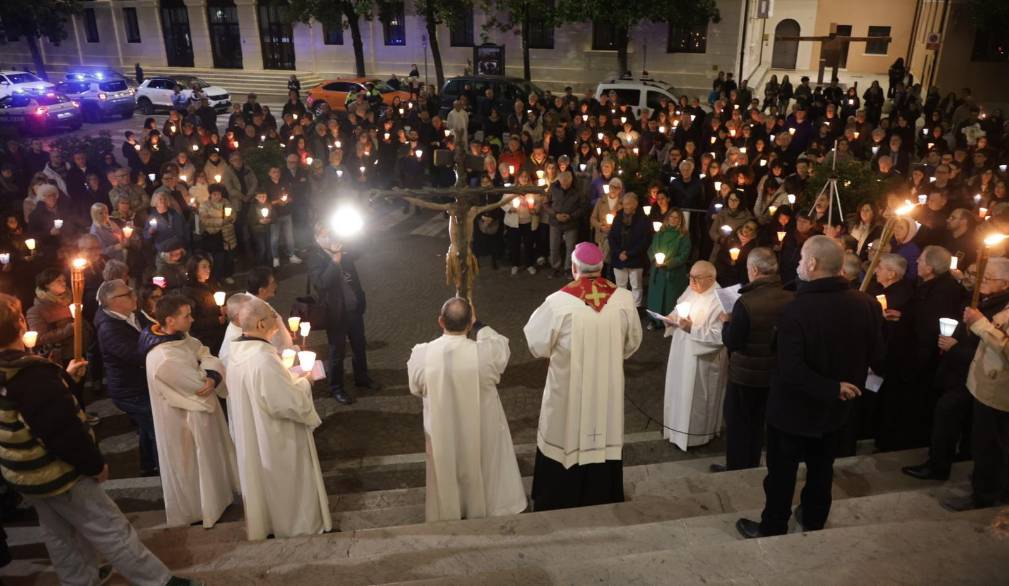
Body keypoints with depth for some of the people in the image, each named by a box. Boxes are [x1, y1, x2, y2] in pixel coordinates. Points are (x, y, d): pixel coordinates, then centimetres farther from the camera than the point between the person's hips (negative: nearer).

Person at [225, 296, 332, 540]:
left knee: (264, 481, 24)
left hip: (251, 434, 9)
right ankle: (299, 524, 29)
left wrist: (292, 378, 6)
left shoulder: (236, 352, -2)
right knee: (288, 483, 12)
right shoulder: (263, 357, -31)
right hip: (276, 437, -8)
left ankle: (266, 523, 41)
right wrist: (303, 382, -11)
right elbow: (291, 403, -29)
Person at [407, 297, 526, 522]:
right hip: (482, 435, 0)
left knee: (447, 482, 26)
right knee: (482, 480, 26)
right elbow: (502, 345, -1)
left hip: (443, 436, 1)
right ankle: (482, 513, 46)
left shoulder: (421, 355, -22)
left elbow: (416, 389, -2)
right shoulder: (487, 353, -26)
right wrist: (478, 324, 4)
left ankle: (448, 518, 45)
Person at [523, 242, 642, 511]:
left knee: (566, 440, 16)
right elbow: (633, 342, 3)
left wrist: (541, 313, 6)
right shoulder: (624, 299, -11)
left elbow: (537, 344, -10)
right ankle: (603, 495, 37)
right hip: (607, 388, 3)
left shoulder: (559, 302, -21)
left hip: (569, 390, -2)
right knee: (604, 439, 19)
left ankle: (557, 501, 32)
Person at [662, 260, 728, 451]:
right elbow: (679, 313, 17)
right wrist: (672, 319, -4)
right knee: (679, 391, 20)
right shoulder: (691, 291, 3)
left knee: (695, 396, 8)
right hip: (681, 353, 8)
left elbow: (719, 336, -27)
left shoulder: (718, 300, -22)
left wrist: (692, 328, -28)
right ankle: (678, 427, 38)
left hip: (701, 359, -8)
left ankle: (695, 435, 26)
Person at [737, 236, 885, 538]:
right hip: (833, 408, 6)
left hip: (793, 408, -5)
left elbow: (792, 371, -34)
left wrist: (833, 388, -22)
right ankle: (814, 521, 44)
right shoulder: (867, 305, -11)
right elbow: (876, 358, 0)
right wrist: (841, 386, 11)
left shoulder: (796, 309, -29)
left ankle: (772, 529, 29)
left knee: (781, 473, 13)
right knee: (821, 468, 25)